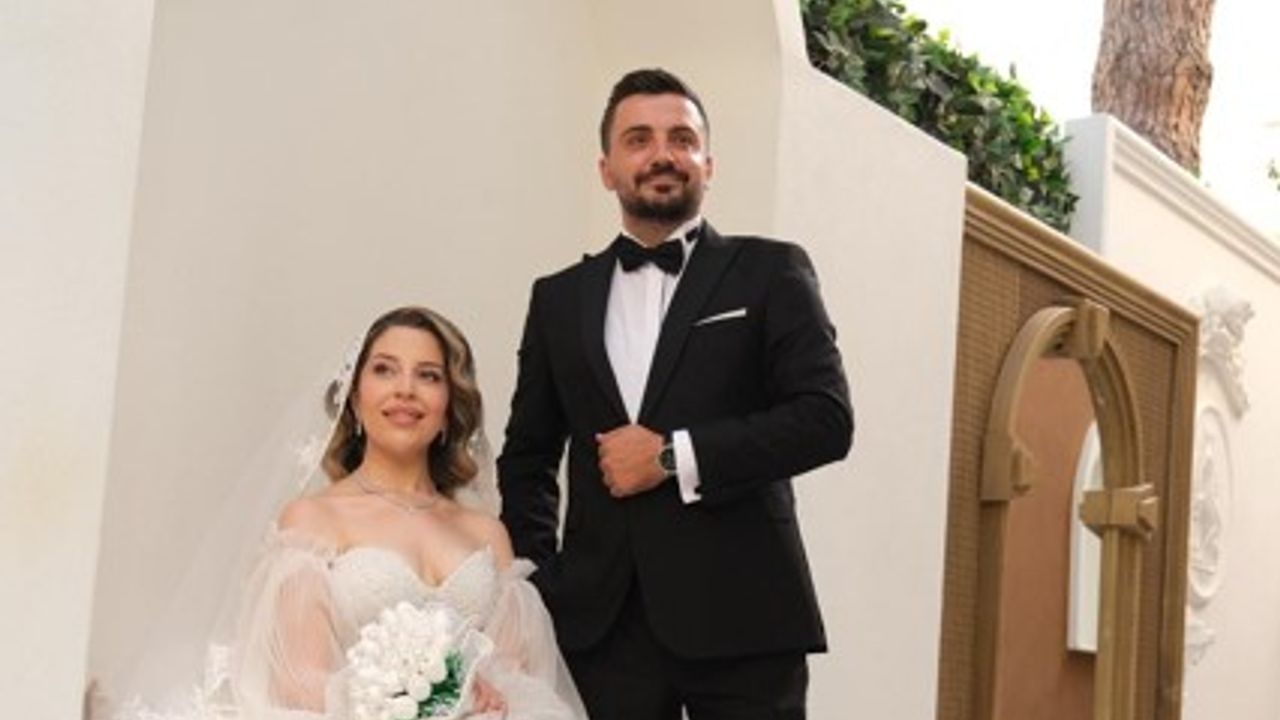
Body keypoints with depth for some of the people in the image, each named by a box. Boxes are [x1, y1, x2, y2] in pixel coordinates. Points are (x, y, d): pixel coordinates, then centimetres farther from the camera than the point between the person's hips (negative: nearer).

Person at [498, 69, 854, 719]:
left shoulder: (770, 272, 5)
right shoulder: (559, 299, 14)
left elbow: (827, 418, -6)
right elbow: (526, 458, 19)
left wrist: (674, 456, -11)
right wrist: (541, 581, 5)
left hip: (740, 618, -2)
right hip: (603, 624, 3)